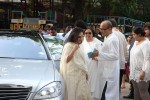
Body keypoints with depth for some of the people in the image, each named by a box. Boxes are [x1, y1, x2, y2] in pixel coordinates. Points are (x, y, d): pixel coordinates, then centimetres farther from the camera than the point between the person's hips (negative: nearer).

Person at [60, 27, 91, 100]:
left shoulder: (78, 46, 13)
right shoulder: (68, 45, -11)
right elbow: (66, 60, -19)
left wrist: (85, 72, 18)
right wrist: (74, 50, -23)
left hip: (81, 74, 8)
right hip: (72, 74, -8)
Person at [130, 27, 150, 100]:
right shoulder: (136, 42, 13)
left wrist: (143, 71, -25)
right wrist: (131, 68, 18)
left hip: (141, 72, -9)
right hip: (135, 71, 9)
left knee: (143, 91, -8)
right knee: (136, 90, 13)